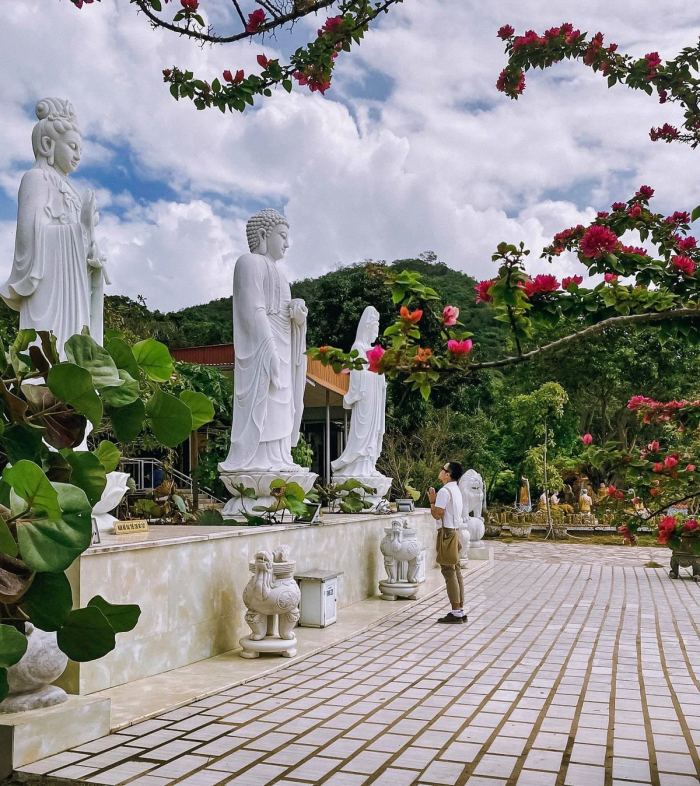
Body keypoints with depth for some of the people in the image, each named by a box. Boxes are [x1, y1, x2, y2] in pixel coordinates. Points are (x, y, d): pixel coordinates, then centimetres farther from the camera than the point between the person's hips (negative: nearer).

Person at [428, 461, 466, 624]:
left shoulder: (444, 491, -16)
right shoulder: (456, 490, 15)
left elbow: (437, 514, -19)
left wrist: (432, 501, -5)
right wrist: (436, 500, 15)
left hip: (446, 533, -10)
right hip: (455, 531, 10)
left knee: (449, 573, -6)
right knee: (456, 572, 11)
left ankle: (456, 612, -4)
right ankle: (460, 610, 15)